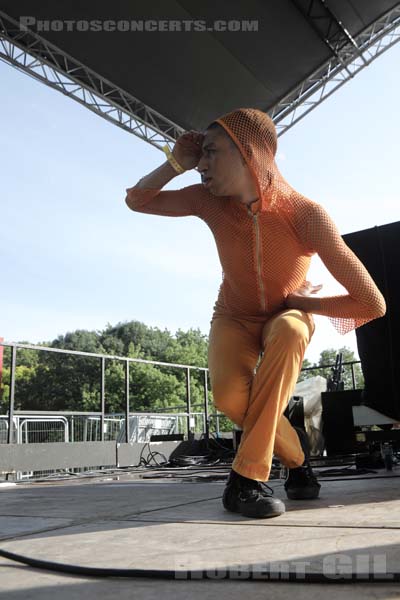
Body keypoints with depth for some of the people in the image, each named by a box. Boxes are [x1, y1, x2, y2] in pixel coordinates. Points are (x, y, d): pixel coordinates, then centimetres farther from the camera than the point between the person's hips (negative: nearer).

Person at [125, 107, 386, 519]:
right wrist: (175, 162, -23)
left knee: (287, 332, -39)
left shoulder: (306, 214, -31)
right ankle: (295, 454, 3)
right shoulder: (210, 200, -20)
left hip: (288, 316, -1)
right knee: (230, 397, -29)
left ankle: (248, 475, -28)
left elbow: (373, 304, -30)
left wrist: (303, 304, -18)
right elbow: (136, 200, -7)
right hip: (235, 318, 2)